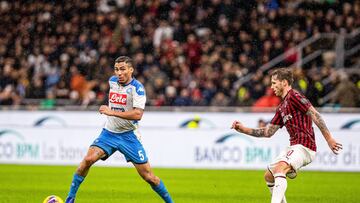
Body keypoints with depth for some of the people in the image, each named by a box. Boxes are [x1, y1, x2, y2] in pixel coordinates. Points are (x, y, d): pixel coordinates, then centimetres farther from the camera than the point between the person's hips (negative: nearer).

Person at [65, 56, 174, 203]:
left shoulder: (137, 88, -15)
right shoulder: (112, 81, 4)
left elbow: (138, 114, -28)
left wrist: (111, 112, -31)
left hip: (128, 135, -4)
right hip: (109, 132, 4)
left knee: (148, 176, -4)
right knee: (88, 159, -19)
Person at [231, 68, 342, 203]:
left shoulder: (293, 96, -8)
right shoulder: (281, 108, 21)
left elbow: (315, 115, -16)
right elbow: (268, 132, 24)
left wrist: (329, 139, -21)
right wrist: (244, 129, 16)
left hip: (303, 146, -10)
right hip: (294, 146, 10)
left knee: (278, 170, -30)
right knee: (269, 176, 15)